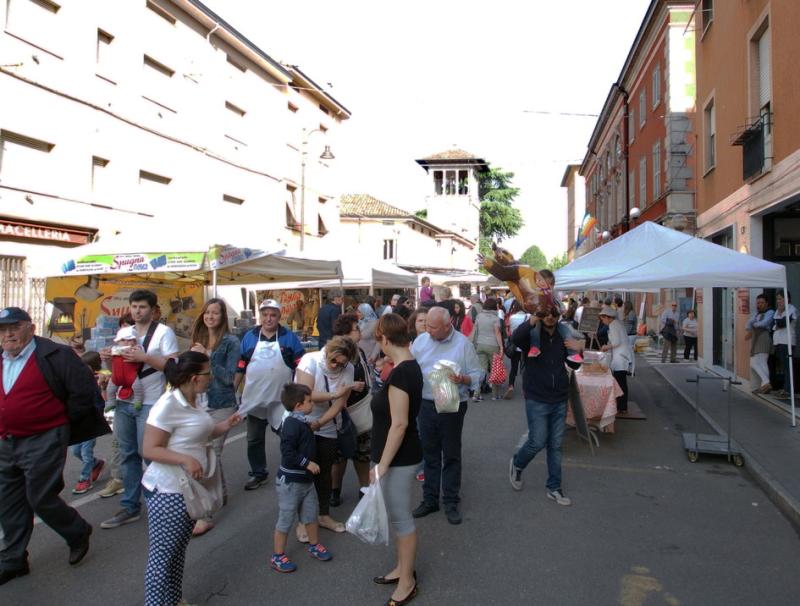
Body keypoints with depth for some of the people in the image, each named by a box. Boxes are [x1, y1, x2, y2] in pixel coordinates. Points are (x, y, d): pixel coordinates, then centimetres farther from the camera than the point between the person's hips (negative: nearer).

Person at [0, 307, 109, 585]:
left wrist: (63, 421, -7)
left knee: (41, 499, -1)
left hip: (43, 442, -7)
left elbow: (85, 390, -16)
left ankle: (78, 534, 25)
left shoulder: (55, 355, -15)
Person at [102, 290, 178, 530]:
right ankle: (130, 507, 22)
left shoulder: (163, 332, -6)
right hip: (123, 402, 6)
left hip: (149, 404, -6)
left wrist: (144, 357, -21)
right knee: (128, 455, 12)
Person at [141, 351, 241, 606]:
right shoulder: (167, 406, -21)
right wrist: (185, 459, -31)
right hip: (168, 491, -8)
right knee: (162, 555, 3)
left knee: (178, 551, 19)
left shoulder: (195, 400, 6)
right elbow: (149, 449, -21)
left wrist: (224, 426, 2)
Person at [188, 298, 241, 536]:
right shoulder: (198, 340, 7)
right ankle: (221, 494, 39)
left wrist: (206, 357, -20)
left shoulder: (231, 342, -7)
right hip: (198, 403, 5)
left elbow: (229, 377, -13)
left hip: (221, 406, -5)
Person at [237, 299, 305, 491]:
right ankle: (258, 473, 33)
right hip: (254, 398, 3)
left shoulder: (289, 337, -4)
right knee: (254, 439, 15)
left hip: (282, 399, -2)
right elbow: (240, 366, 5)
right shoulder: (249, 336, 1)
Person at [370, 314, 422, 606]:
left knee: (401, 518, 5)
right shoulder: (411, 366, 5)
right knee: (398, 515, 21)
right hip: (401, 455, 10)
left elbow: (399, 424, -26)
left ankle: (407, 582, 22)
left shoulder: (400, 374, -25)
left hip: (398, 459, -10)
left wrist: (382, 465, -21)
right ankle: (402, 568, 37)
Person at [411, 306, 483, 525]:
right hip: (426, 405, 3)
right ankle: (430, 499, 27)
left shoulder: (463, 344, -9)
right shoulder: (420, 341, 0)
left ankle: (451, 502, 22)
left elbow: (477, 375, -6)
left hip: (453, 407, -3)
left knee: (451, 455, 9)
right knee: (430, 454, 14)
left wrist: (463, 379, -24)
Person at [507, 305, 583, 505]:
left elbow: (573, 365, 11)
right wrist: (532, 321, -46)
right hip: (537, 400, -4)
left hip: (560, 400, 5)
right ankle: (517, 464, 28)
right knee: (538, 442, -2)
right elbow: (515, 339, -33)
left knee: (555, 445, 11)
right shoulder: (532, 336, -10)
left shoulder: (562, 337, 5)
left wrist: (578, 350, -9)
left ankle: (554, 487, 24)